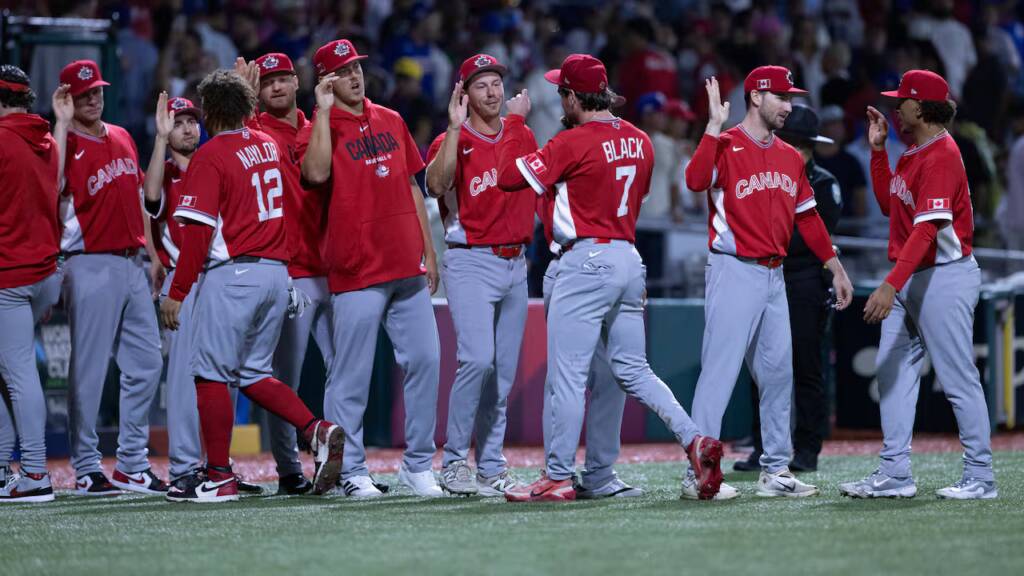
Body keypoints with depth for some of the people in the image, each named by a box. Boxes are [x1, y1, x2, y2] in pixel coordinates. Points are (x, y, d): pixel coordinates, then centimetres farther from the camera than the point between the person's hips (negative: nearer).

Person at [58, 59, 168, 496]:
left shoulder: (122, 138, 14)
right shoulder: (65, 147, -7)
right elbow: (51, 201, -21)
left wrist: (150, 249, 15)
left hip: (131, 264, 7)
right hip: (91, 266, -7)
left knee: (146, 362, 7)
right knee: (89, 367, -4)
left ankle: (132, 464, 15)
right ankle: (86, 468, 1)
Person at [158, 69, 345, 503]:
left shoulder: (210, 157, -8)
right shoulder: (268, 146, 11)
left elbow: (198, 231, -14)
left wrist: (177, 293, -12)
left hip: (232, 274, -7)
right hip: (278, 272, 7)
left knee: (212, 374, -2)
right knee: (253, 373, 16)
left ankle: (219, 478, -3)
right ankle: (318, 431, -2)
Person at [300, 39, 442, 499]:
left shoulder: (390, 121, 15)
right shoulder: (320, 128, -2)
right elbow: (316, 172, -24)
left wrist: (428, 252, 15)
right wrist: (324, 111, -18)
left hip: (408, 269, 6)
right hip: (357, 273, -5)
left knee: (425, 361, 3)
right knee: (351, 375, -3)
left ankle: (418, 465, 13)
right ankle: (352, 473, 4)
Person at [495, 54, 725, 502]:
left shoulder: (574, 143, -13)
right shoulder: (639, 141, 10)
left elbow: (509, 175, -13)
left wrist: (515, 120, 0)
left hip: (587, 261, -8)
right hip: (630, 260, 8)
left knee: (566, 376, -3)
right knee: (633, 371, 14)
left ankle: (558, 478, -2)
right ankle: (694, 440, -1)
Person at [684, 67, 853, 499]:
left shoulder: (790, 157, 15)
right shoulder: (726, 146, -7)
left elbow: (808, 216, 21)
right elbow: (696, 180, -27)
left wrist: (836, 268, 19)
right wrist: (715, 125, -26)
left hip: (774, 276, 8)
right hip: (734, 272, -8)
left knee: (778, 373, 10)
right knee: (720, 369, -10)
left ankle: (775, 471, 18)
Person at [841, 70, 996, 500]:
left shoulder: (941, 156, -18)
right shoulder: (911, 153, 13)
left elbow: (926, 228, -27)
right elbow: (888, 204, 21)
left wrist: (891, 285, -34)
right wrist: (878, 149, 13)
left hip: (944, 276, -10)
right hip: (908, 279, 10)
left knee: (958, 379, -5)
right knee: (893, 371, 8)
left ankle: (981, 477, 1)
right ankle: (895, 474, 11)